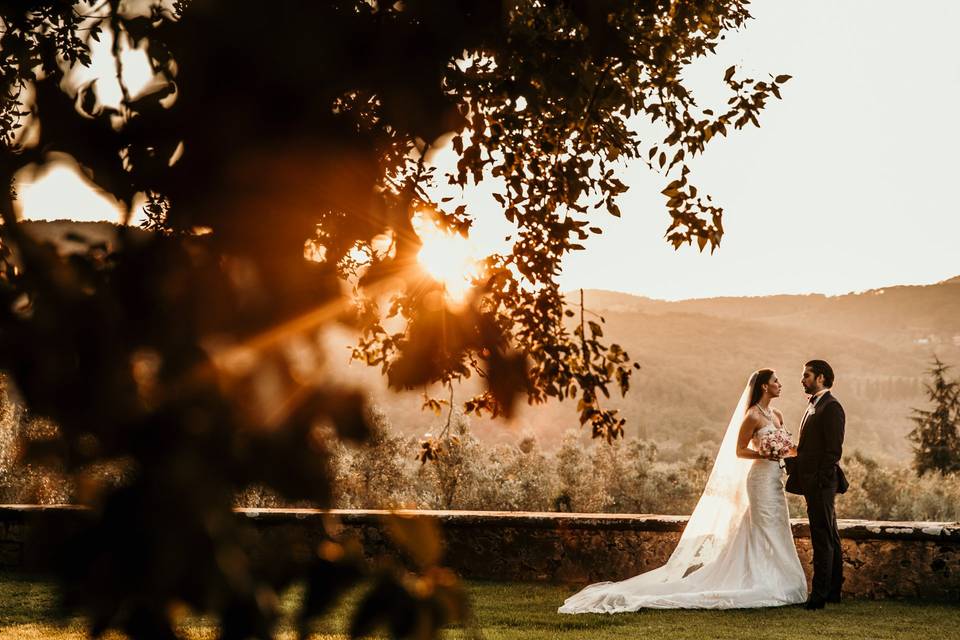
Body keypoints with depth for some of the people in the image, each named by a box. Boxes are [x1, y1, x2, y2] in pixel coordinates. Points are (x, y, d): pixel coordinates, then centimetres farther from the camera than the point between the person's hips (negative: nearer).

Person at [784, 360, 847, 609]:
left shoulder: (831, 408, -13)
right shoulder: (814, 405, 18)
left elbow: (834, 450, -18)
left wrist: (821, 482, -20)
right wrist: (790, 461, 10)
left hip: (821, 482, -10)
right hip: (812, 482, 10)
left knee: (822, 538, -7)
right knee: (829, 537, 15)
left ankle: (820, 594, -6)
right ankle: (833, 590, 23)